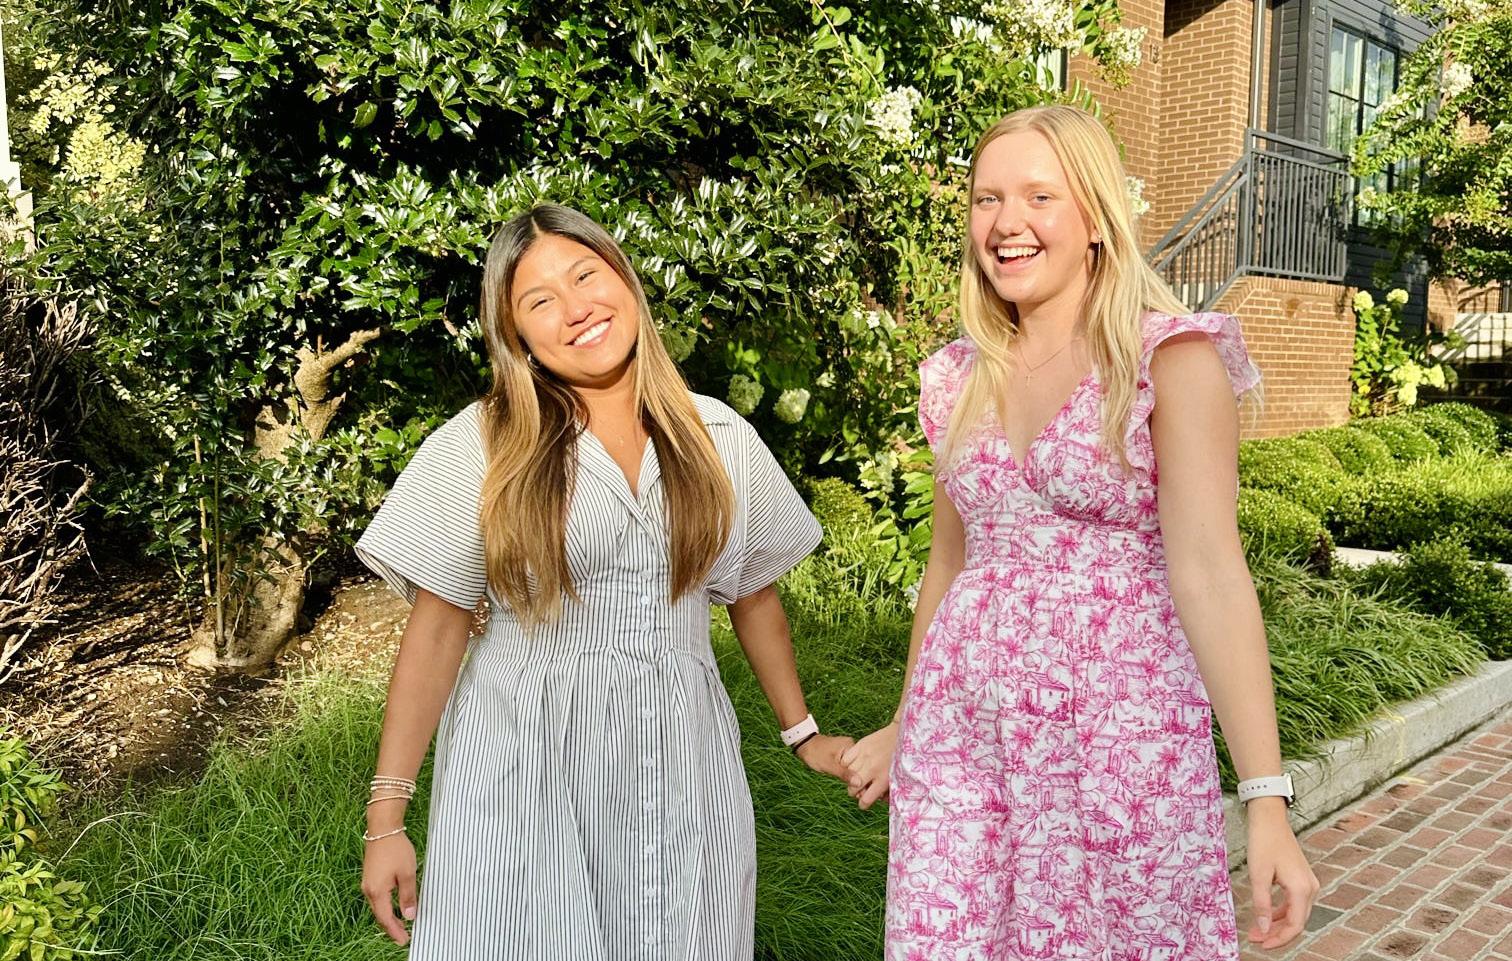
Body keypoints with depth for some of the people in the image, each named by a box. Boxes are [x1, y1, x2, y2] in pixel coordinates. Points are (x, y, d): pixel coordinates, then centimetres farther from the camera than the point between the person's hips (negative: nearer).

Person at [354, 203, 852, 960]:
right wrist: (387, 818, -8)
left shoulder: (720, 438, 2)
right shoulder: (481, 446, -6)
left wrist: (802, 734, 18)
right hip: (524, 765, -2)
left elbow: (752, 594, 13)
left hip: (682, 761, 2)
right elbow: (436, 628, -6)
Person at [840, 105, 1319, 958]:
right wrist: (903, 726, 23)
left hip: (1120, 728, -4)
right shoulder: (959, 379, 8)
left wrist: (1267, 797, -22)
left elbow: (1209, 569, -16)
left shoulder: (1170, 358, -7)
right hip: (960, 731, 5)